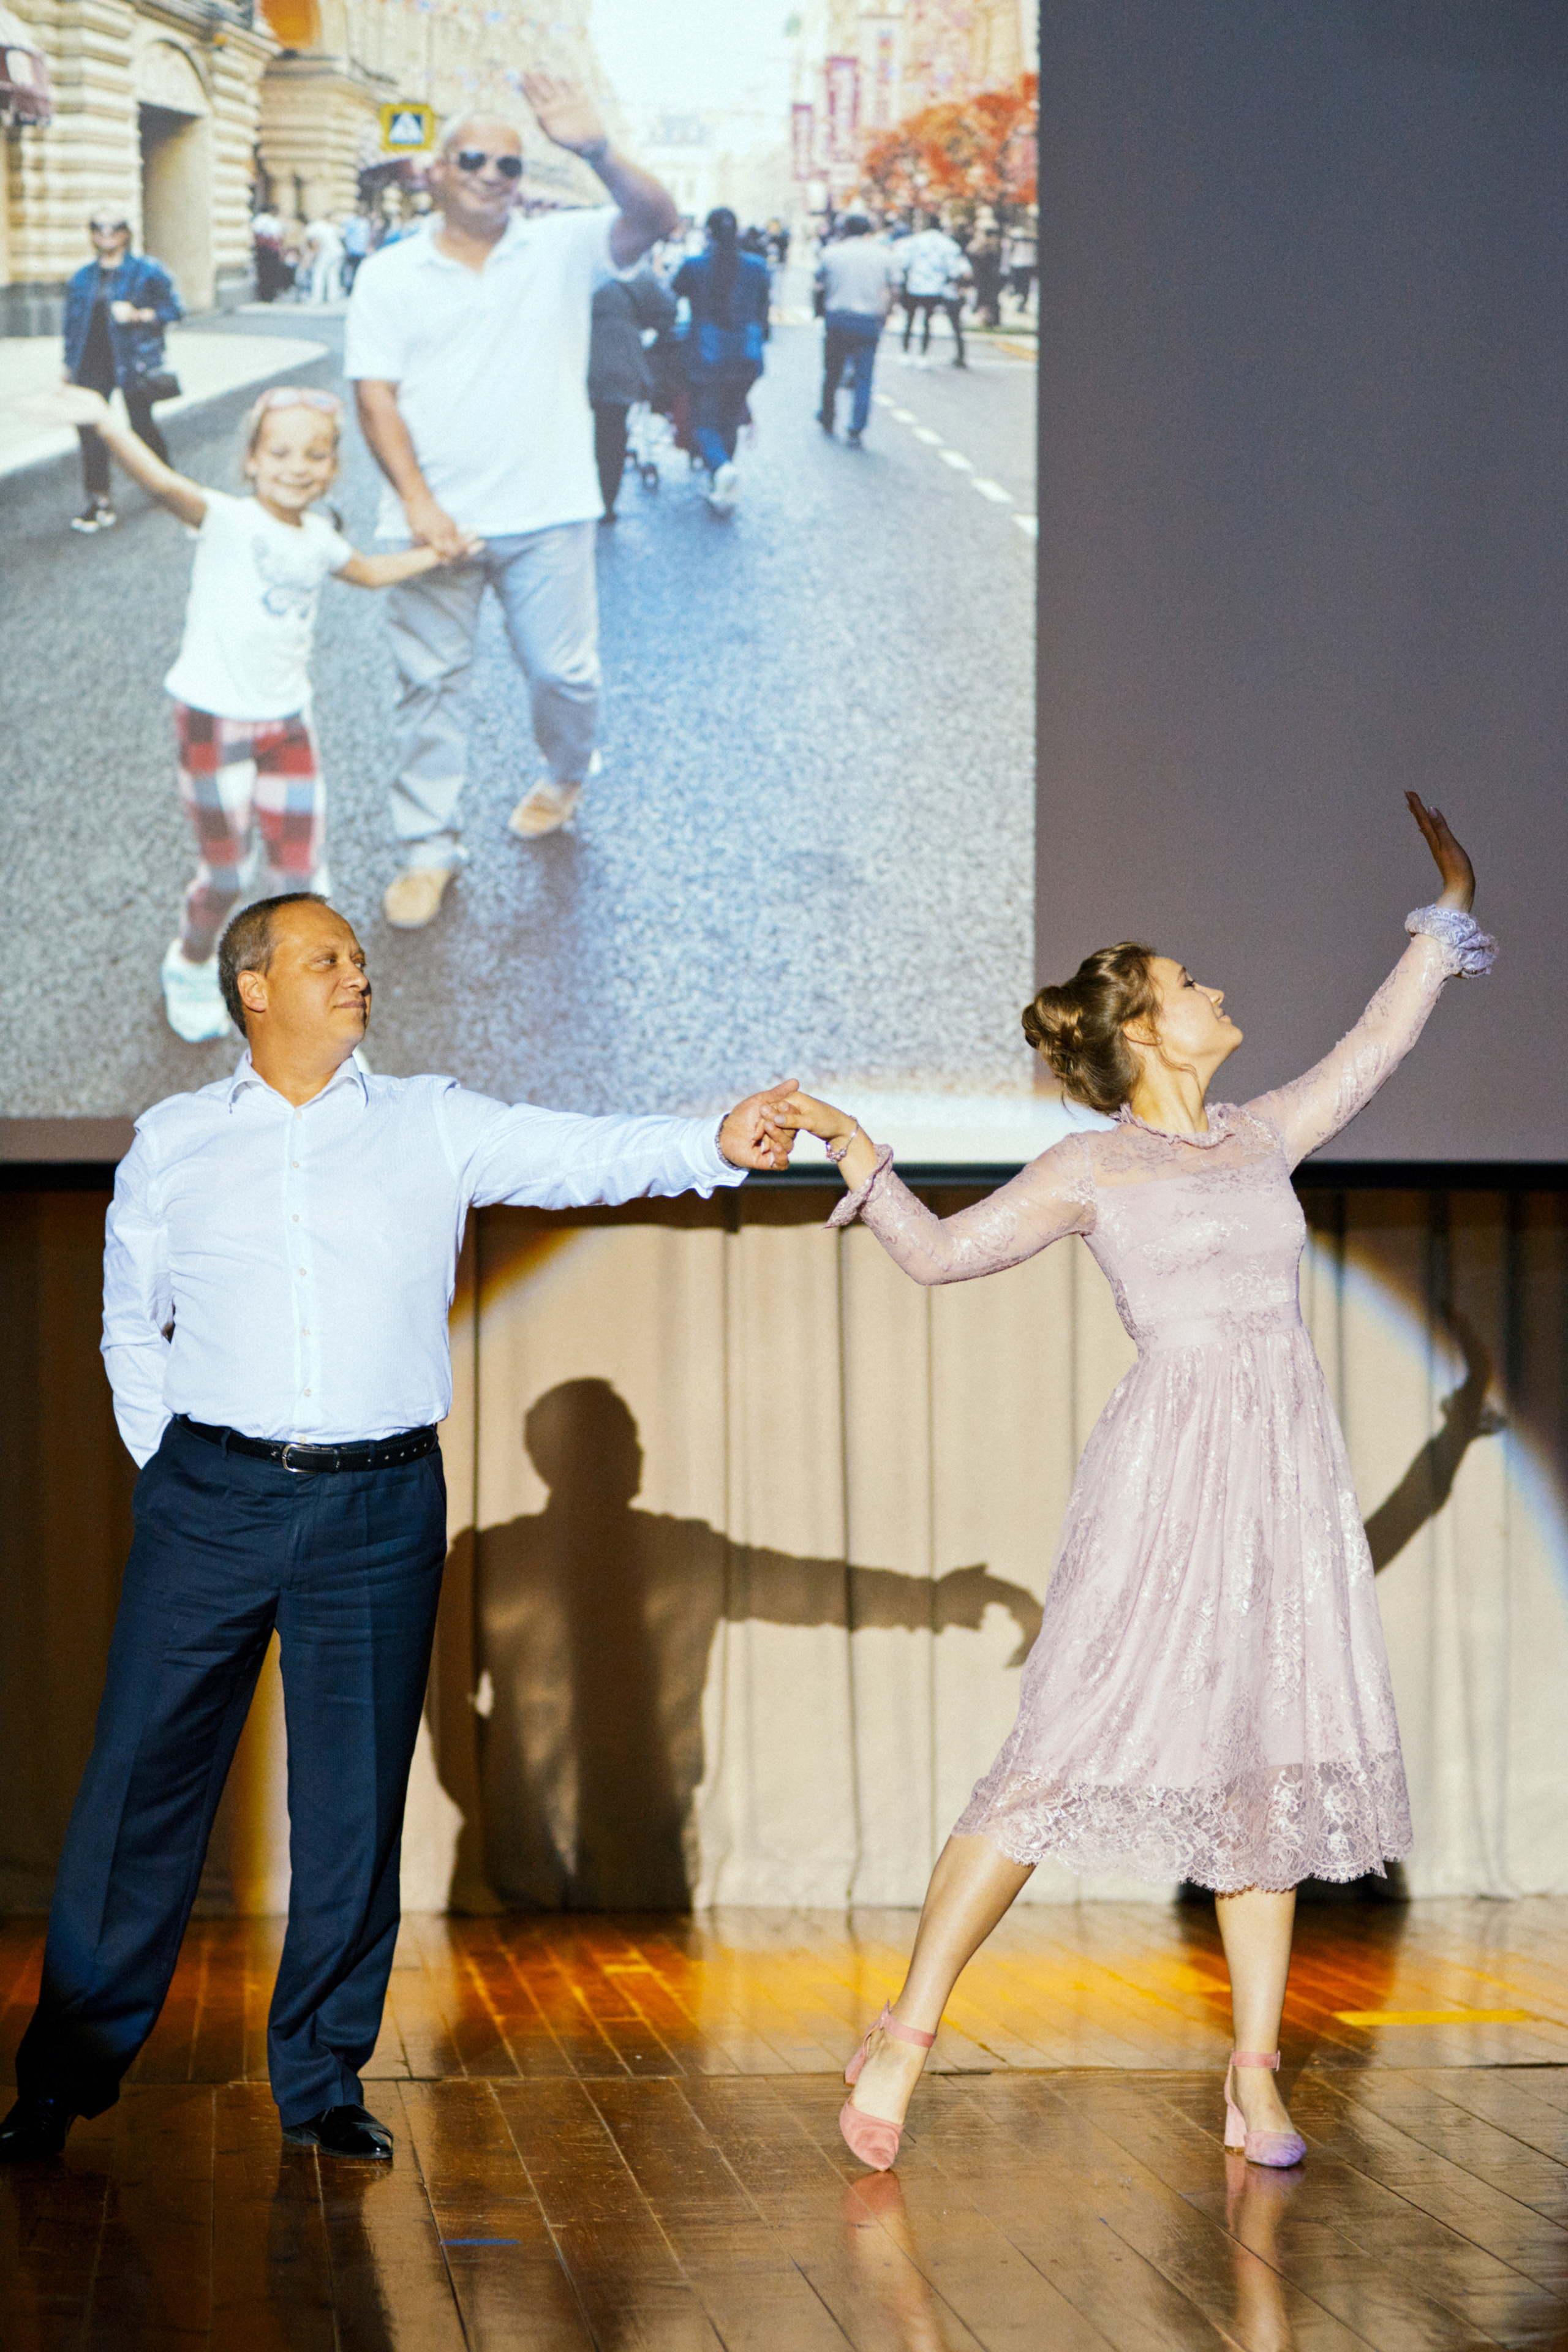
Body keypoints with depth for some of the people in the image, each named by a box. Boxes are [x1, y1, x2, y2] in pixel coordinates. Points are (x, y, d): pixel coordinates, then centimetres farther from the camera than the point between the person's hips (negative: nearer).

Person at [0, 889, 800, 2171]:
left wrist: (715, 1145, -23)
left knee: (355, 1799, 3)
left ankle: (323, 2079, 16)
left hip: (380, 1505, 0)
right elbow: (132, 1320, 18)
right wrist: (163, 1462, 9)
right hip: (213, 1499, 0)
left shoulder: (431, 1126, 6)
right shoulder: (175, 1142, 8)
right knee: (143, 1777, 1)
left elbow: (587, 1154, -7)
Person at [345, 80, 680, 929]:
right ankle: (429, 848, 14)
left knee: (563, 671, 8)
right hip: (434, 517, 0)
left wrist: (597, 151, -35)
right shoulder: (390, 275, 3)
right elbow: (374, 394, -3)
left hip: (544, 514, 0)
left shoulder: (561, 248, 1)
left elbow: (655, 221, -15)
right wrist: (418, 501, -16)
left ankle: (565, 775, 39)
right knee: (430, 684, 5)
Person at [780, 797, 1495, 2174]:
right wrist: (864, 1164, -11)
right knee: (1079, 1747, -11)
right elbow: (943, 1251, 1)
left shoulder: (1263, 1138, 16)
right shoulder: (1094, 1171, 2)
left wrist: (1445, 924, 27)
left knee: (1273, 1764, 4)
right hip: (1169, 1467, -5)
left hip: (1289, 1473, 6)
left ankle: (1255, 2079, 9)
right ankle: (908, 2029, -4)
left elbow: (1376, 1047, 26)